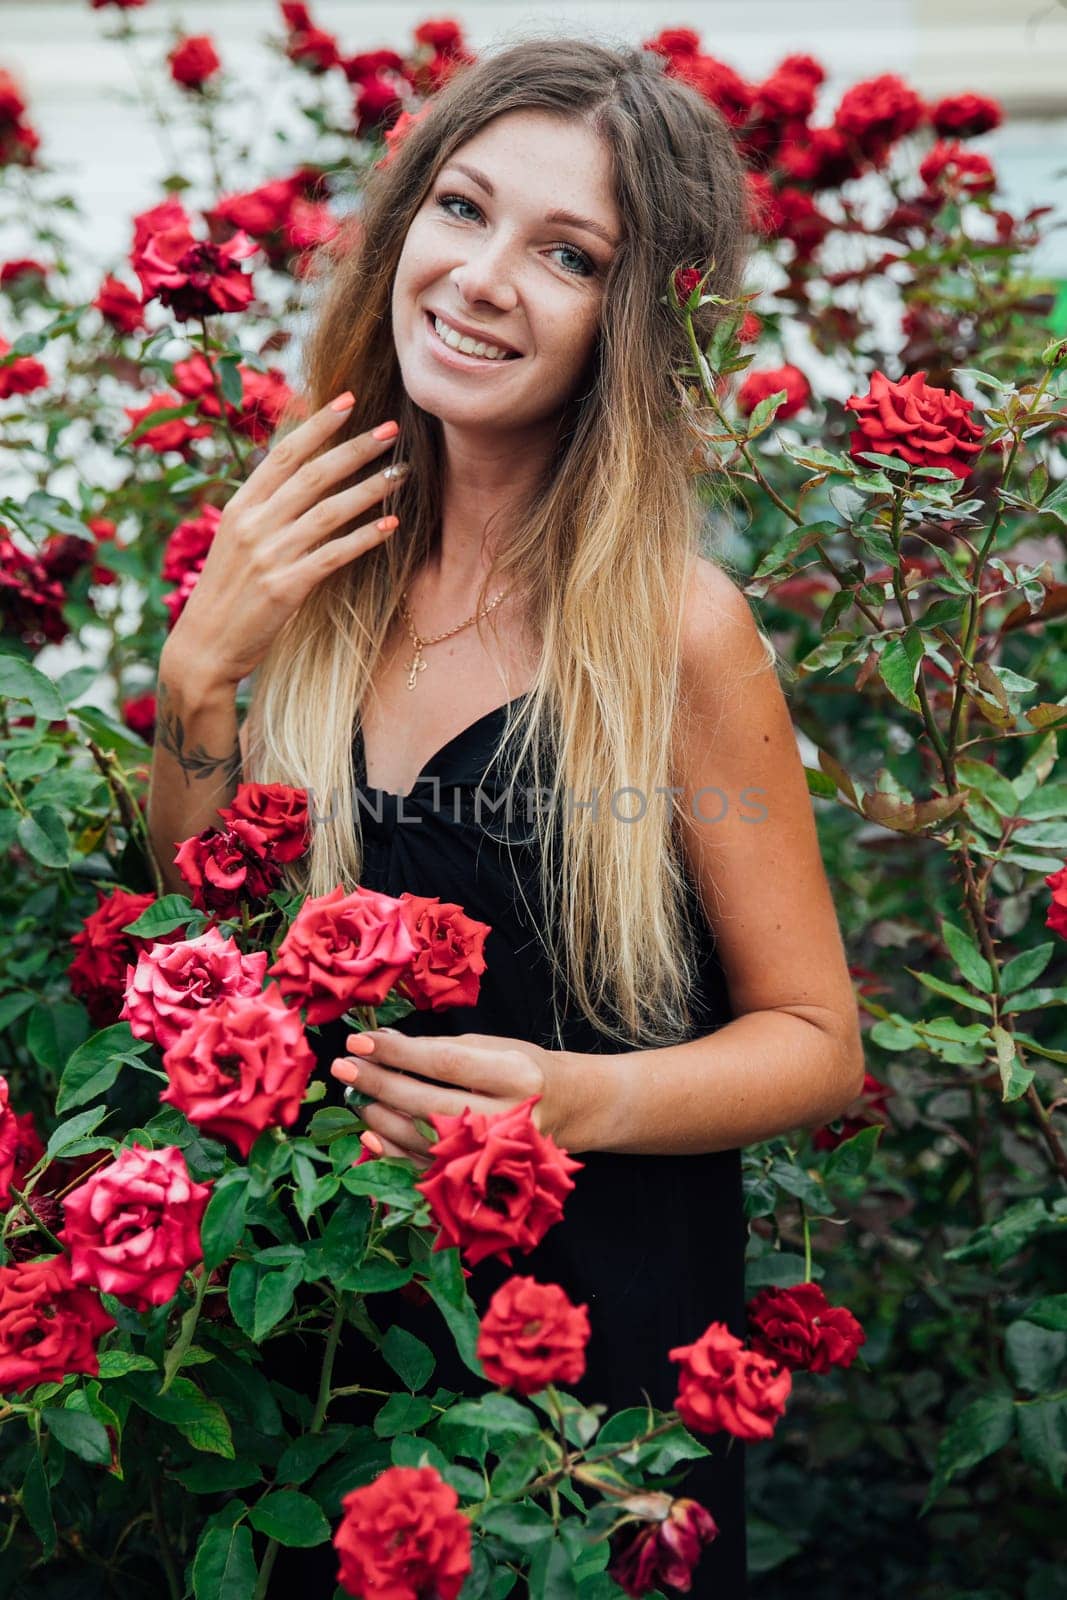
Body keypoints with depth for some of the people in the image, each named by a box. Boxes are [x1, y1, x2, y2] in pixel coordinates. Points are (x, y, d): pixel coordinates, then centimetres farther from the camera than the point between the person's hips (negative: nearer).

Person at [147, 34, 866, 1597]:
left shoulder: (675, 628, -20)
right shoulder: (319, 561, -6)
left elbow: (815, 1040, -10)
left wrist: (579, 1099, -28)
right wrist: (196, 671, -12)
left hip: (601, 1330, -4)